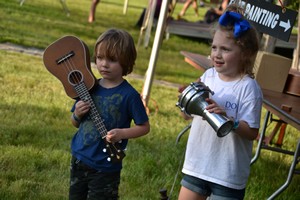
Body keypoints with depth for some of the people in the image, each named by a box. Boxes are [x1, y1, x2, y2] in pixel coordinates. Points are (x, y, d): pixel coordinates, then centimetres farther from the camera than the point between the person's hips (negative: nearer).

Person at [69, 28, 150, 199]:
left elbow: (144, 127, -7)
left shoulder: (129, 95, -14)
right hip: (79, 160, 6)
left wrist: (122, 133, -22)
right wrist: (77, 115, -10)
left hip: (105, 167, -6)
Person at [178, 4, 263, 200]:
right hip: (196, 164, 6)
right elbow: (188, 115, 11)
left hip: (228, 174, -6)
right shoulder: (208, 76, 3)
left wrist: (229, 119, -33)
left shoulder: (248, 87, -15)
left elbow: (252, 132, -17)